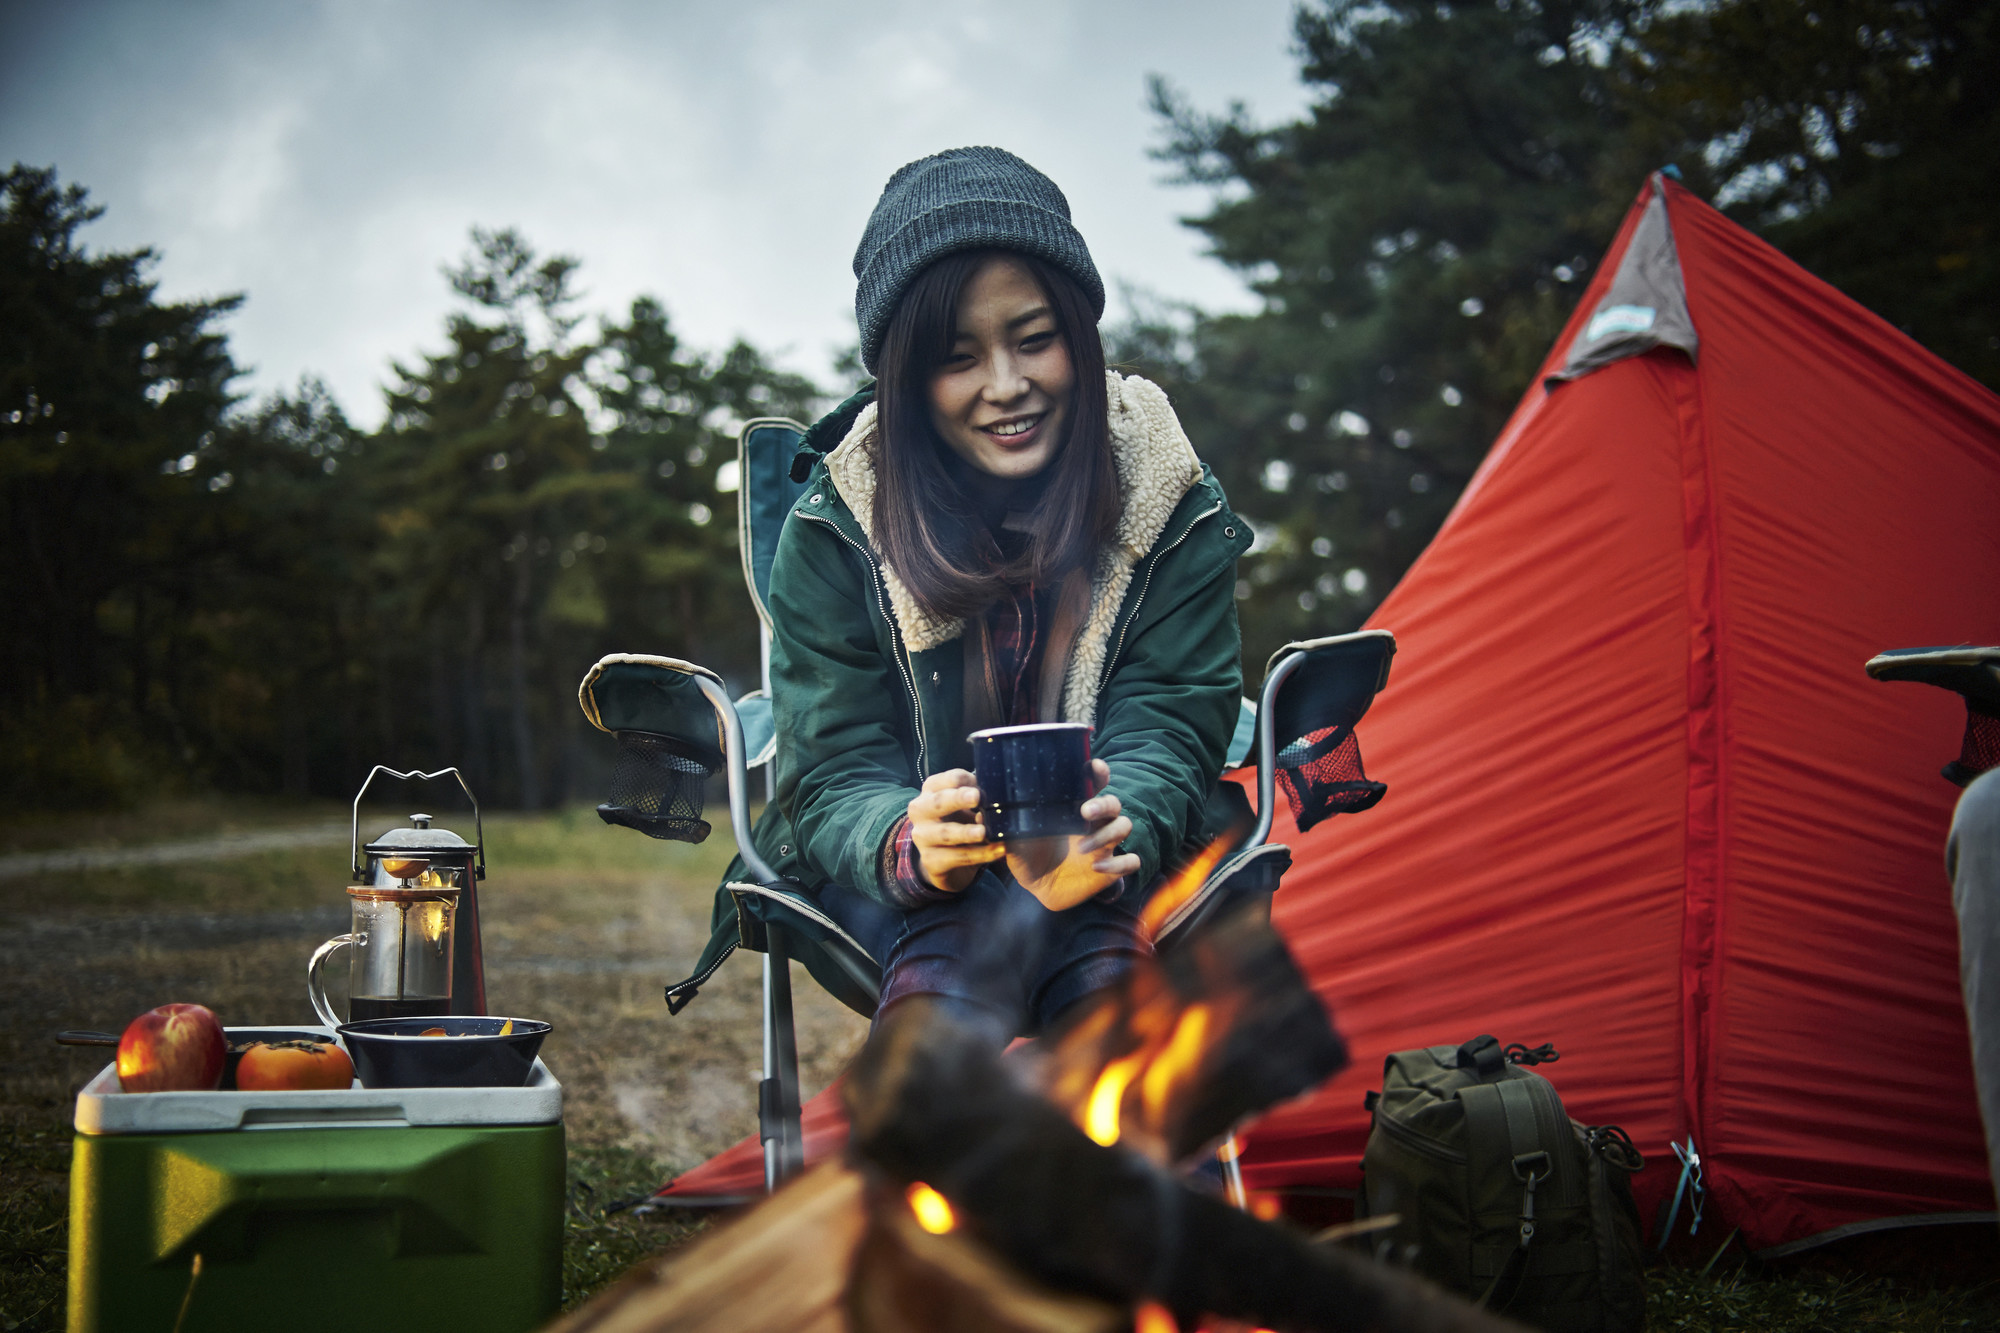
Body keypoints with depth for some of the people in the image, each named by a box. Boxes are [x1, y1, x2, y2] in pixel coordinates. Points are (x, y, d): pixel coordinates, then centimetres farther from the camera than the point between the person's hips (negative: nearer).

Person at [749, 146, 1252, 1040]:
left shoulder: (1172, 509, -7)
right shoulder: (833, 529, -8)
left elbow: (1167, 738, -14)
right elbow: (834, 774, -12)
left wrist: (1104, 846, -40)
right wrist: (910, 844, -38)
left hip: (1120, 866, 0)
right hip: (896, 879, 0)